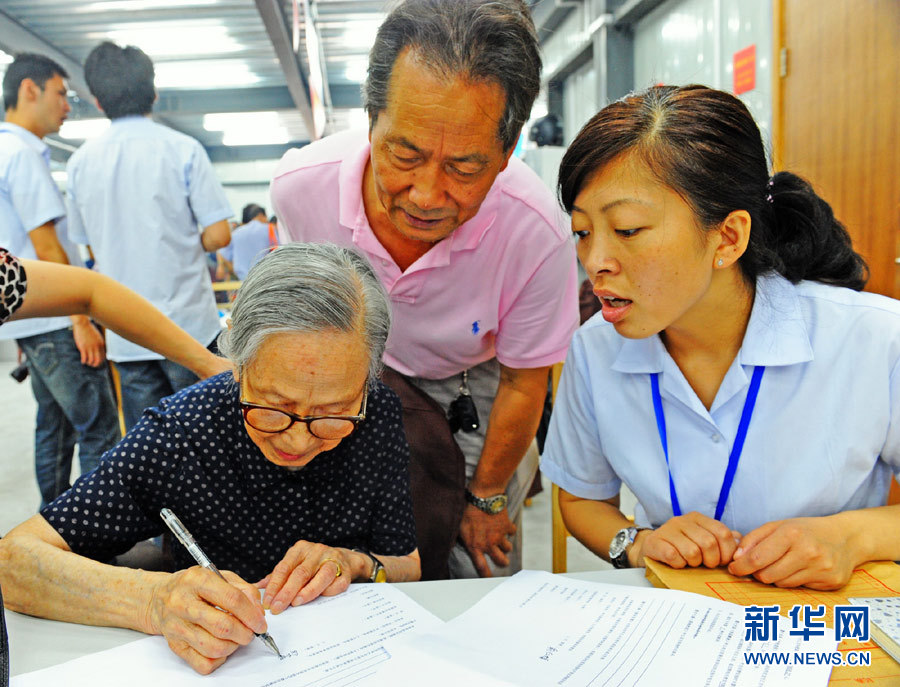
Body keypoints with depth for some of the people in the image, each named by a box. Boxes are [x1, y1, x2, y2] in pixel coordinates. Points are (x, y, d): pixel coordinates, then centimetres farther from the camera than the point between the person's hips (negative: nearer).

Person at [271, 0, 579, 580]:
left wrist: (486, 498, -2)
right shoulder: (301, 185, -27)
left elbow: (522, 385, -16)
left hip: (475, 390, -1)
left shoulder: (537, 233, -34)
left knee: (484, 574, 5)